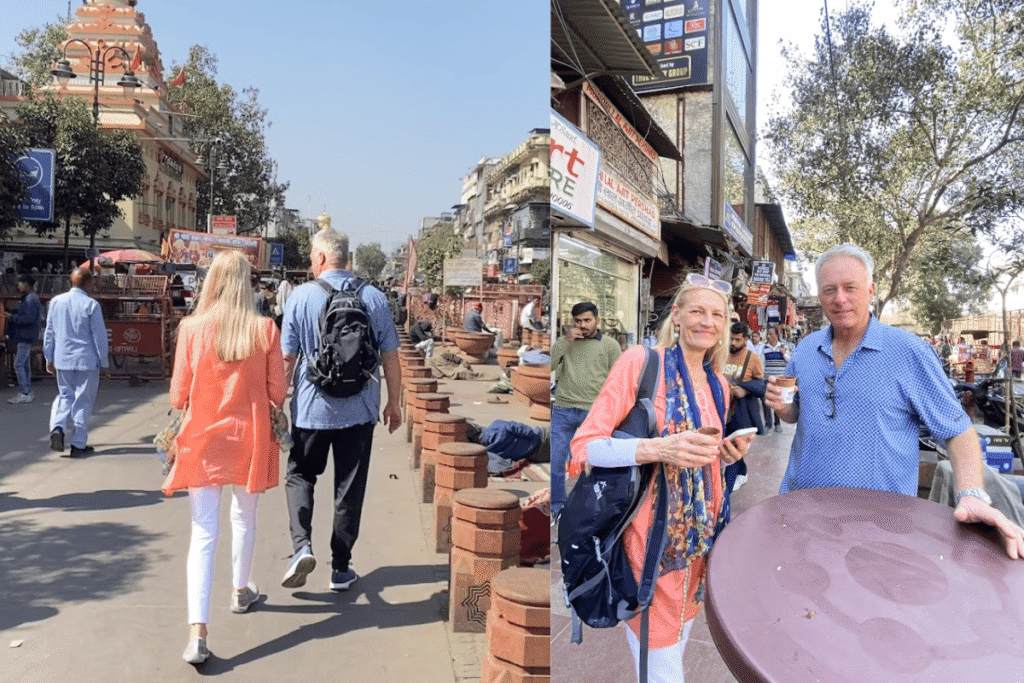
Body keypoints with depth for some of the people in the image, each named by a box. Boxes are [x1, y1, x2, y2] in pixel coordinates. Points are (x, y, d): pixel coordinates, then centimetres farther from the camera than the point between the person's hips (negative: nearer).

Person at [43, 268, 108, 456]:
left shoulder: (56, 301, 3)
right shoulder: (91, 305, -13)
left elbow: (49, 333, 10)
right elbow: (99, 336, -9)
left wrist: (49, 359, 19)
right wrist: (104, 363, 0)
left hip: (62, 360, 4)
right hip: (86, 360, -4)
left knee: (65, 396, 19)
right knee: (83, 401, 5)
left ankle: (58, 428, -5)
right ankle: (78, 444, 10)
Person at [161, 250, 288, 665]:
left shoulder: (191, 328, -9)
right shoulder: (265, 330, -10)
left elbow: (178, 396, -4)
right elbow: (278, 393, -5)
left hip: (202, 439, 0)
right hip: (250, 437, 1)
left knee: (203, 533, 2)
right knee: (244, 518, 22)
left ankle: (197, 633, -5)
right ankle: (241, 591, 42)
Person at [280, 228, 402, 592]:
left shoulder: (301, 296, -6)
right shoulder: (374, 297, -3)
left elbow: (287, 357, -4)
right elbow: (390, 356, 1)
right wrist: (394, 402, 12)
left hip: (312, 407, -1)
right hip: (359, 409, 1)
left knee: (300, 475, 18)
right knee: (349, 487, 11)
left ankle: (302, 546, -1)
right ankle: (341, 568, 19)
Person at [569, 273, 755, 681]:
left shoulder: (718, 385, 9)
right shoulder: (640, 361, -12)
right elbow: (584, 445, -18)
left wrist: (728, 454, 0)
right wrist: (659, 449, -31)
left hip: (699, 533, 7)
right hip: (650, 531, -6)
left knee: (678, 643, 20)